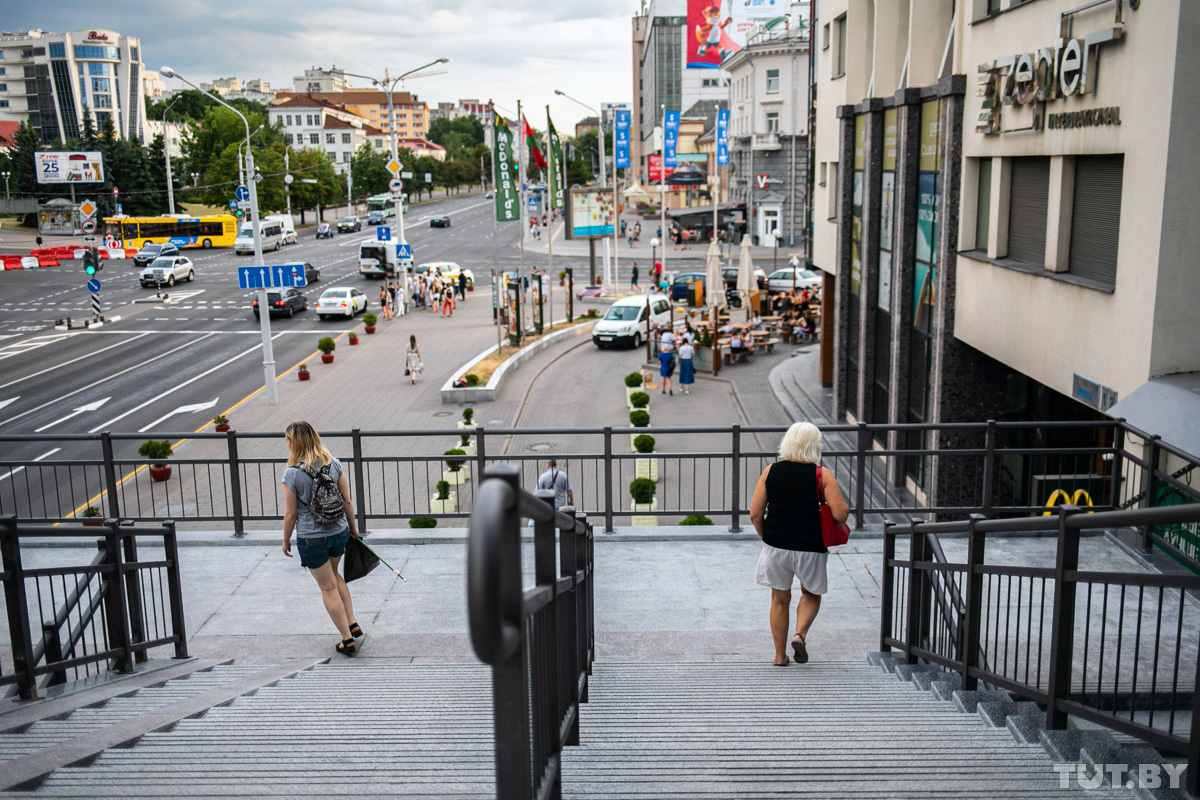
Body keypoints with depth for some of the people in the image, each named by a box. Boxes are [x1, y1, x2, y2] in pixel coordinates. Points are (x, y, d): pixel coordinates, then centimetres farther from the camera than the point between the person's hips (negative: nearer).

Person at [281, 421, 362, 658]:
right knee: (334, 575, 29)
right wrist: (353, 527, 15)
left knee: (328, 587, 10)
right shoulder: (334, 464, -5)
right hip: (339, 532, 5)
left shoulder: (292, 474, -17)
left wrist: (286, 541, 3)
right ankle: (352, 624, 29)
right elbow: (347, 501, 1)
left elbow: (290, 514, -12)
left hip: (311, 539, -5)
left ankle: (348, 640, 16)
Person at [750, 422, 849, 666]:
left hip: (775, 545, 2)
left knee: (780, 599, 18)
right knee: (811, 595, 23)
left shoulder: (771, 471, -3)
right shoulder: (822, 475, -10)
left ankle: (780, 655, 22)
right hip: (810, 548, -1)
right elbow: (840, 514, -15)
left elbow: (755, 514, -4)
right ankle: (800, 634, 1)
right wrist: (846, 507, 8)